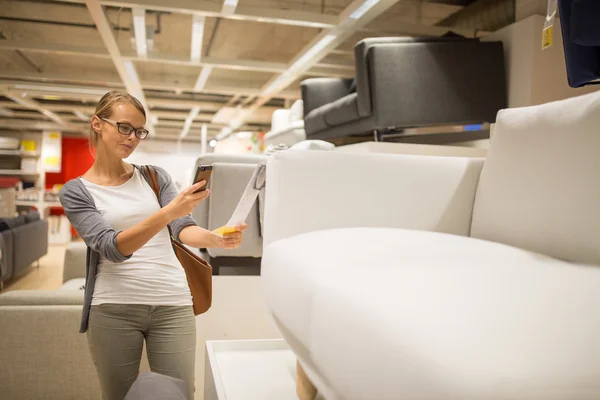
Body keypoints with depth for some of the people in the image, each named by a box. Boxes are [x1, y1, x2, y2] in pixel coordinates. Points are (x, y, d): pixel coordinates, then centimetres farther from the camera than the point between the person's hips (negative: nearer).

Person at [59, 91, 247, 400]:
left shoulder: (155, 176, 8)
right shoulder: (76, 192, 0)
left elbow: (183, 229, -4)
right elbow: (112, 247, -15)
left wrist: (215, 238, -27)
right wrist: (168, 212, -30)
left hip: (172, 305, 2)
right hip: (113, 309, -1)